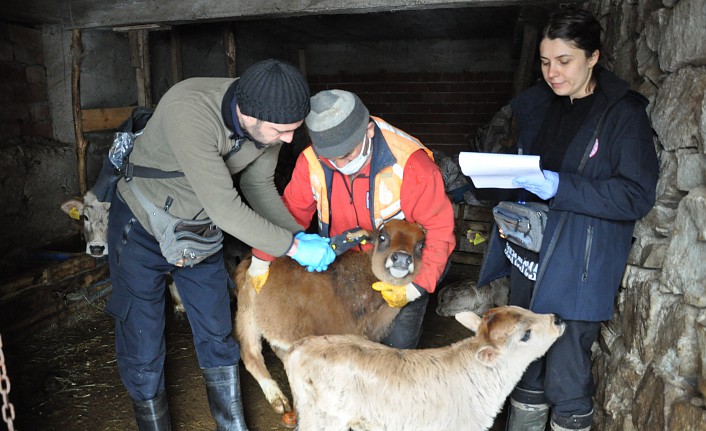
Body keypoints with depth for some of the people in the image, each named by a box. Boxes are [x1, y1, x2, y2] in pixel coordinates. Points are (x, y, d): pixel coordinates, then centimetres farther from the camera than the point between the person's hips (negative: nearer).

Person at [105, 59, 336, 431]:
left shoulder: (267, 120, -17)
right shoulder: (189, 111, -38)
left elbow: (259, 185, 0)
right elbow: (225, 209, -37)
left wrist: (300, 234, -11)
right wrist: (292, 247, -28)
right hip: (141, 229, -5)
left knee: (217, 337, 11)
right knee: (143, 349, 4)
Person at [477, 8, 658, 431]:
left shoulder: (624, 113, -9)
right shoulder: (538, 104, 8)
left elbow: (638, 195, -14)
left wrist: (559, 187, -24)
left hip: (578, 268, -5)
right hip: (528, 255, 6)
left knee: (566, 380, 1)